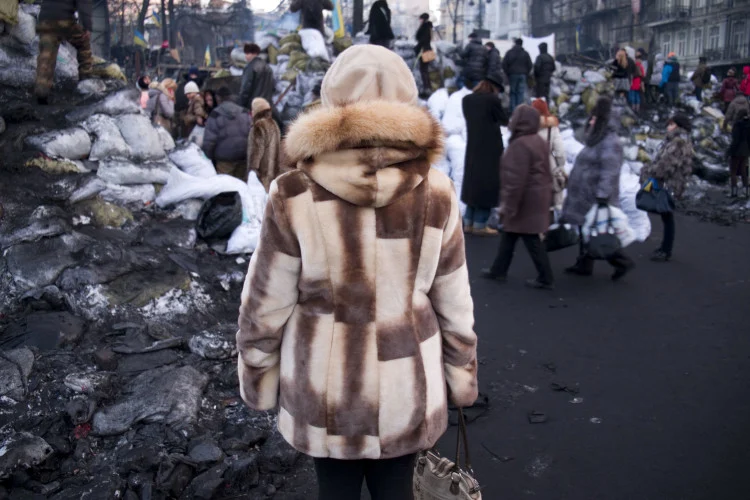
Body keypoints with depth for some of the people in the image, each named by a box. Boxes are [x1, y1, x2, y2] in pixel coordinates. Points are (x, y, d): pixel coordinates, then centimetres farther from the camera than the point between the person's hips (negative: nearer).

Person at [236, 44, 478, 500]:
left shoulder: (294, 196, -16)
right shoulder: (436, 192, -11)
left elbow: (265, 305, -9)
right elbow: (454, 303, -3)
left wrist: (258, 379, 7)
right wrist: (461, 377, 11)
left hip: (325, 381, -1)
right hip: (406, 379, 1)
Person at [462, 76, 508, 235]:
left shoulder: (466, 99, 5)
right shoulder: (492, 99, -13)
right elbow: (504, 121, -3)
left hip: (473, 148, 6)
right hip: (490, 149, -6)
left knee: (473, 181, 16)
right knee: (488, 184, 2)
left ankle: (468, 223, 17)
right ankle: (480, 225, 3)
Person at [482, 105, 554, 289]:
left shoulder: (520, 145, -22)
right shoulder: (538, 141, 12)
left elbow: (516, 179, -25)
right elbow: (543, 172, 17)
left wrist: (509, 205, -21)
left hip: (525, 200, -10)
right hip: (537, 196, 10)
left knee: (531, 239, -1)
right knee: (509, 233, 18)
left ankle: (545, 278, 7)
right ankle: (499, 270, 28)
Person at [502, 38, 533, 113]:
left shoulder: (509, 52, 1)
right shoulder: (525, 53, 6)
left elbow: (504, 64, -2)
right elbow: (529, 65, 5)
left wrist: (507, 73, 7)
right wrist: (526, 74, 13)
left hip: (512, 75, -1)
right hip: (522, 75, 1)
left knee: (512, 93, 3)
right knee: (521, 93, 2)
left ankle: (513, 110, -2)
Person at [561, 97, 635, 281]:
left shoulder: (610, 143, -17)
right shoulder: (597, 140, 14)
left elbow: (609, 171, -25)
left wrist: (602, 195, -30)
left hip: (596, 197, -10)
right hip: (586, 195, 10)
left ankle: (622, 262, 7)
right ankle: (584, 264, 24)